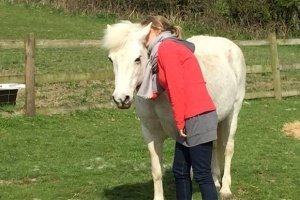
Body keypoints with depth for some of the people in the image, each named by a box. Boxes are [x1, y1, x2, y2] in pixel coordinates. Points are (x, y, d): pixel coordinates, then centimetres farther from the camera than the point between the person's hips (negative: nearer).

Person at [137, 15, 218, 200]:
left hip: (197, 117, -10)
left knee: (202, 174, -6)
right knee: (180, 171, 15)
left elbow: (177, 88, -15)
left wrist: (180, 122, -13)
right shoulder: (171, 48, 22)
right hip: (190, 119, 10)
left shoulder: (166, 48, -7)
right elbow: (156, 92, 18)